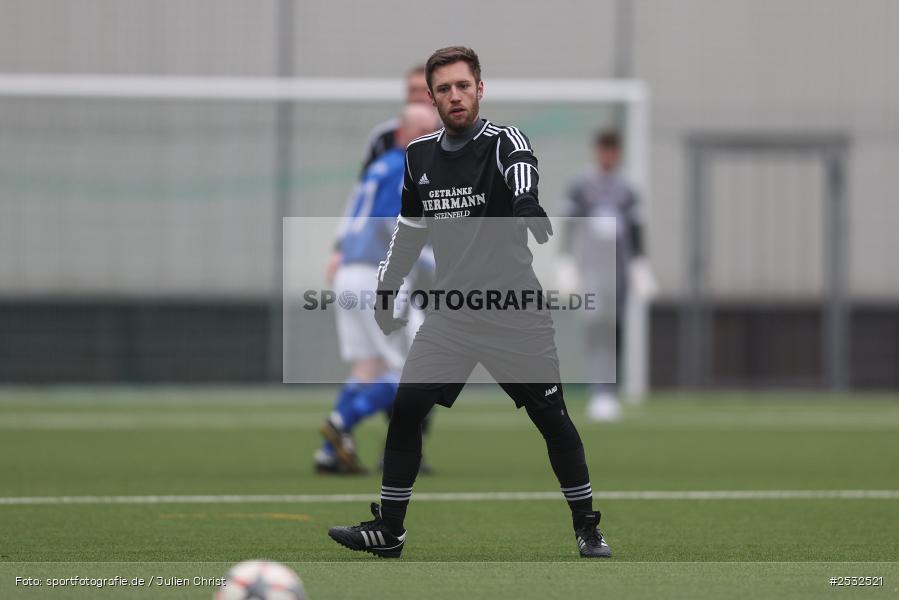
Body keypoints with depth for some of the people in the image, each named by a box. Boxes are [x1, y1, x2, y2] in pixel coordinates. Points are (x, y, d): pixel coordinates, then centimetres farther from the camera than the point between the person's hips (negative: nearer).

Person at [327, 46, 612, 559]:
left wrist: (530, 210, -57)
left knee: (553, 421, 0)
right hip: (451, 314, 4)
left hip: (515, 315, -4)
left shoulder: (504, 142, -12)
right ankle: (388, 531, 3)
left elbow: (524, 180, -35)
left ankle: (587, 527, 16)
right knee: (406, 410, -6)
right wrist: (387, 290, 20)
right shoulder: (419, 156, 5)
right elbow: (410, 227, 20)